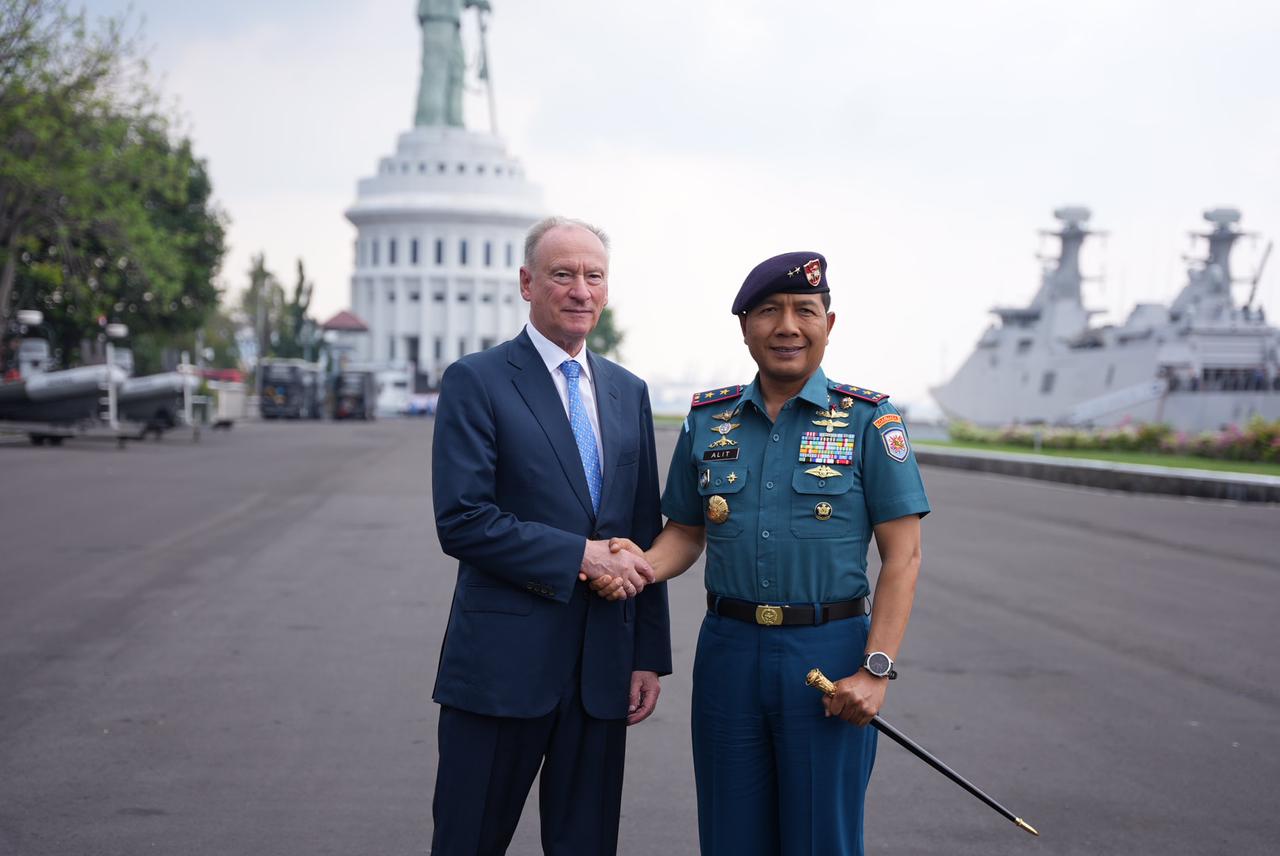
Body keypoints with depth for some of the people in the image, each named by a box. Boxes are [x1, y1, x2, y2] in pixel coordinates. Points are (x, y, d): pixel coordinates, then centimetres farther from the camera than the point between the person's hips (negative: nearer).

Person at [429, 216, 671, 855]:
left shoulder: (628, 392, 13)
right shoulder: (476, 382, -5)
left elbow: (644, 533, 13)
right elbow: (461, 520, -14)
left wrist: (649, 655, 8)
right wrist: (579, 556, -16)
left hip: (602, 669, 5)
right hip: (504, 663, -5)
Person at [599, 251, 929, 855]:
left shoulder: (868, 420, -2)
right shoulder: (707, 420, 9)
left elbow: (902, 556, -5)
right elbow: (686, 533, 14)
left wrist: (876, 670, -14)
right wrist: (641, 565, -10)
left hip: (830, 653, -3)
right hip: (728, 649, 3)